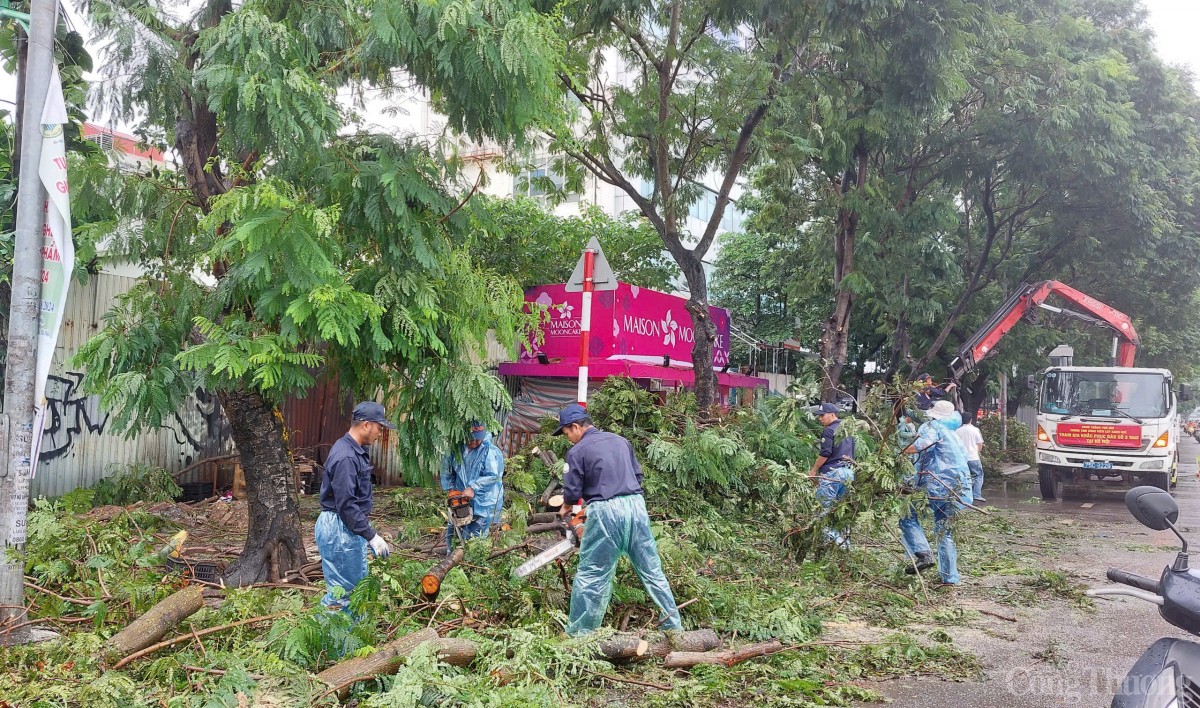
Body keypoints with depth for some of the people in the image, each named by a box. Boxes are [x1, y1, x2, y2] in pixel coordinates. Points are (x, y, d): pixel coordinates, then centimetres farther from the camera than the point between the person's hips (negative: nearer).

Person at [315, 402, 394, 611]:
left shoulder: (356, 451, 10)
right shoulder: (346, 457, -22)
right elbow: (346, 505, -25)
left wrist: (367, 534, 19)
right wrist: (371, 536, -22)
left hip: (349, 529, 11)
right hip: (339, 530, -11)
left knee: (359, 584, 18)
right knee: (340, 592, -4)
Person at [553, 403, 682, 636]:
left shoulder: (577, 451, -2)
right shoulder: (620, 441, 15)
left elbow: (572, 491, -1)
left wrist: (565, 508, 19)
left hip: (606, 512, -5)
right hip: (636, 505, 5)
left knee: (590, 576, 4)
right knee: (652, 571, 12)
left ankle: (578, 633, 9)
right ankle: (674, 624, 17)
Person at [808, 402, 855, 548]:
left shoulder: (829, 431, -8)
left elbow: (825, 453, -14)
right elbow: (852, 452, 22)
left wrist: (813, 470, -6)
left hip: (832, 472, -8)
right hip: (849, 472, 8)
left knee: (825, 506, -6)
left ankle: (835, 536, -15)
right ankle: (845, 540, 11)